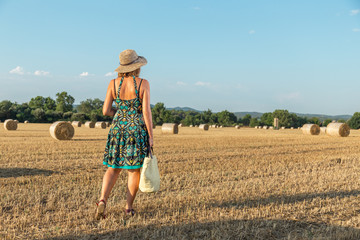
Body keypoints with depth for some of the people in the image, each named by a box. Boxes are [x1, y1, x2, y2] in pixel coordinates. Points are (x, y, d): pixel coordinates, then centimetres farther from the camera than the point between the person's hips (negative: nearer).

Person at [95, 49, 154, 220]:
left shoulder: (113, 83, 0)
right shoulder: (143, 84, -8)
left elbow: (105, 111, -1)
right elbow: (146, 111, -12)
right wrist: (150, 135, -5)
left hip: (118, 129, 3)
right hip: (138, 130, -2)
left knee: (113, 169, 13)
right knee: (134, 170, 10)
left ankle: (102, 200, -5)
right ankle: (129, 207, 15)